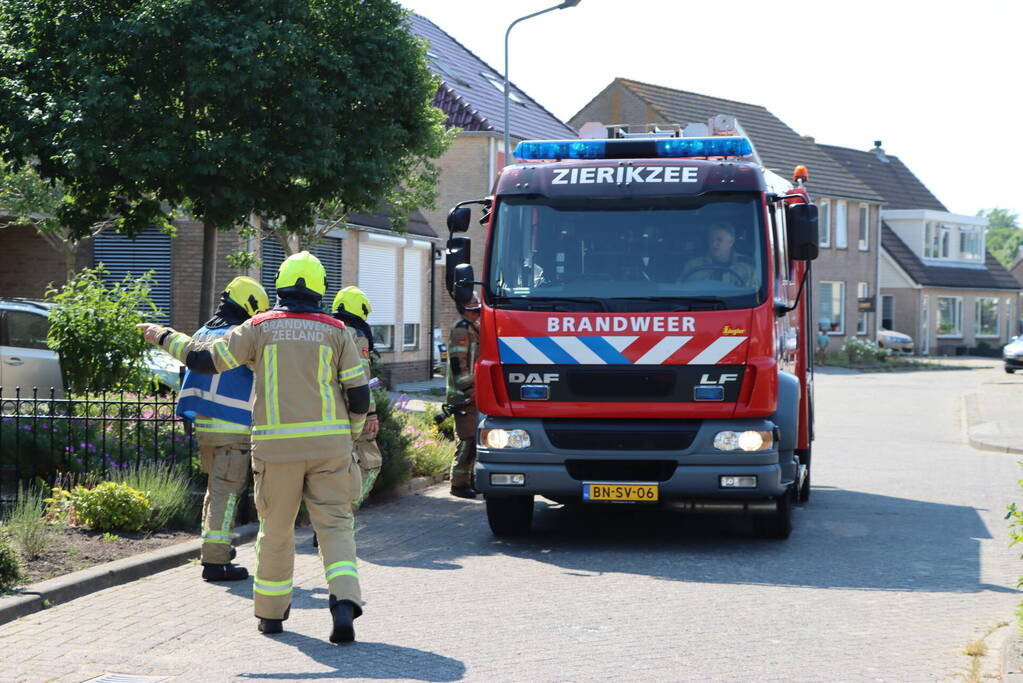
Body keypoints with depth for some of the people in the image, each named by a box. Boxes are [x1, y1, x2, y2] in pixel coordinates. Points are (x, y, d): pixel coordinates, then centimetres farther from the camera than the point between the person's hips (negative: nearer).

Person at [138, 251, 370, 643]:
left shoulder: (259, 328, 3)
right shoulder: (336, 331, 5)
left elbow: (205, 360, 4)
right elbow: (359, 393, 4)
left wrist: (164, 338, 20)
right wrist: (351, 435, 22)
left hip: (277, 445, 0)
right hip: (329, 444, 0)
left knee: (275, 528, 12)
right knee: (334, 523, 2)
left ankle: (271, 611, 21)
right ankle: (344, 601, -18)